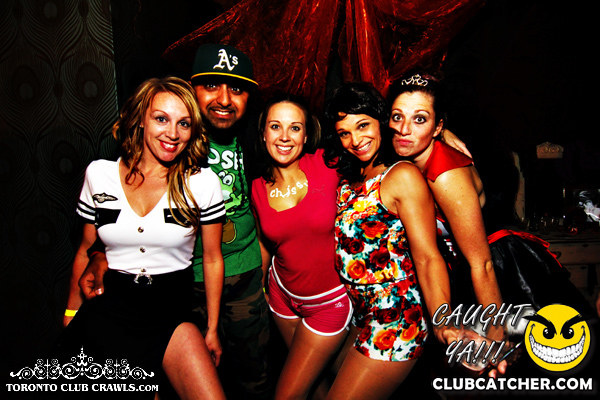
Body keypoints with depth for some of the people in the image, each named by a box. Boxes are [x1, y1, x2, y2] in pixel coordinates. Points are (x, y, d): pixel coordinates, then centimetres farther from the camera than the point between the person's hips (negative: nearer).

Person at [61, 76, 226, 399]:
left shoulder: (203, 182, -7)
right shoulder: (99, 173, -1)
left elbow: (212, 259, -1)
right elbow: (86, 250, 10)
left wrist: (212, 330, 4)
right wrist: (72, 313, 15)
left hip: (170, 318, -1)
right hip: (106, 315, 2)